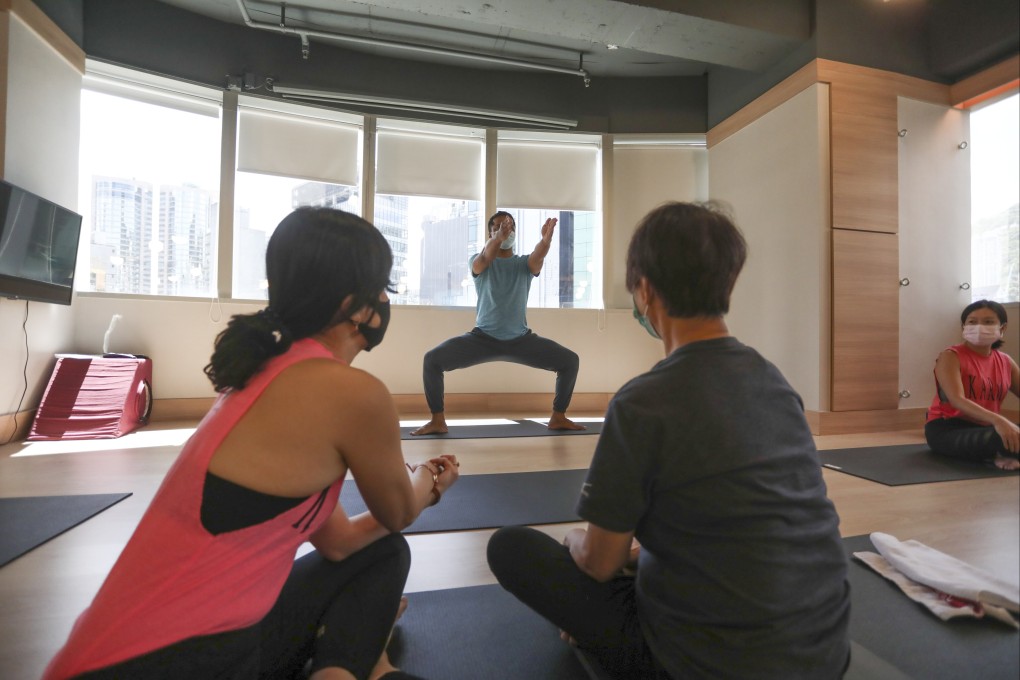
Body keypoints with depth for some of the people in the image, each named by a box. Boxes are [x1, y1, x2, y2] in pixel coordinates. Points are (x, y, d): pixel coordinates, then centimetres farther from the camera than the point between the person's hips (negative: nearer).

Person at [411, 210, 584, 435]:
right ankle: (437, 420, -4)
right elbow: (485, 258, -27)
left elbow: (539, 256, -22)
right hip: (483, 338, -1)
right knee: (432, 360, -19)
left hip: (521, 339, 2)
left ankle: (558, 417, 10)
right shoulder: (478, 261, -1)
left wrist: (546, 238, -46)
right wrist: (498, 238, -49)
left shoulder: (525, 263, 3)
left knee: (570, 361, -7)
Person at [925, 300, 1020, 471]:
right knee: (1004, 440, -35)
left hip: (985, 428, 7)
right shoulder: (950, 356, -10)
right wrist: (998, 420, -39)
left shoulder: (1006, 362, 9)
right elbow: (957, 400, -23)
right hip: (946, 428, -7)